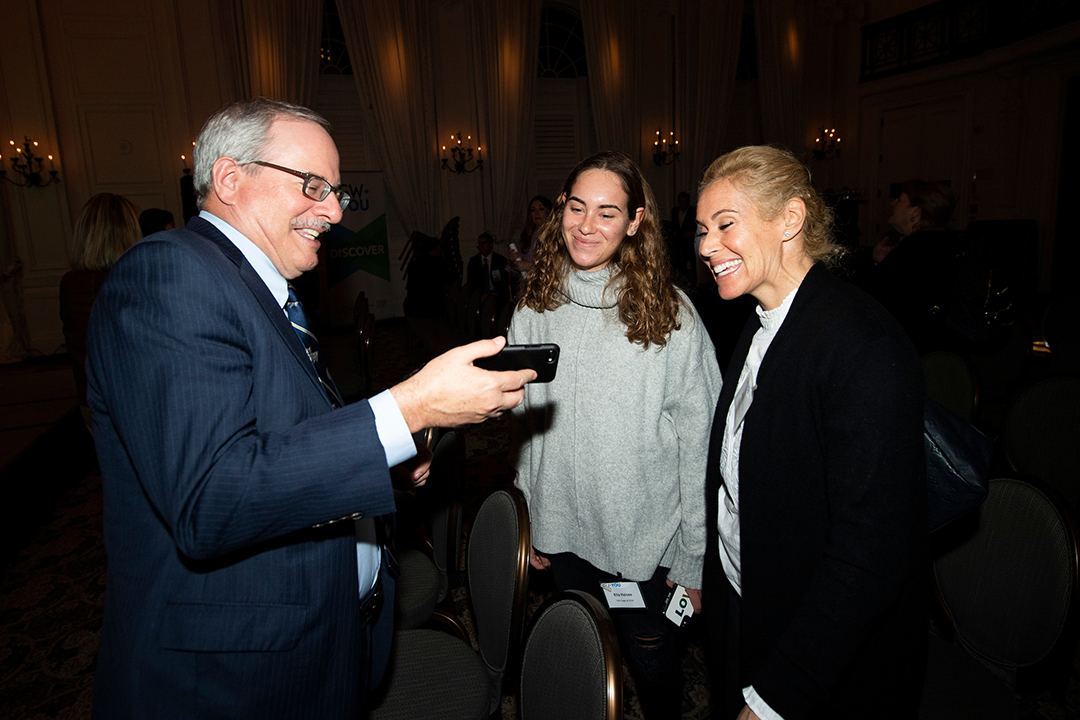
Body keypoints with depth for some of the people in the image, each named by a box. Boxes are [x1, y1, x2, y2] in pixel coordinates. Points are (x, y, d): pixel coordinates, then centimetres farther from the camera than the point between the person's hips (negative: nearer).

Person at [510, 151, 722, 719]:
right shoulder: (534, 308, -1)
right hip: (562, 530, 4)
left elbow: (698, 444, -12)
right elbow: (526, 425, 6)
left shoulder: (671, 316, -15)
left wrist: (694, 562, -11)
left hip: (644, 540, -3)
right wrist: (529, 522, 9)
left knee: (649, 653, 16)